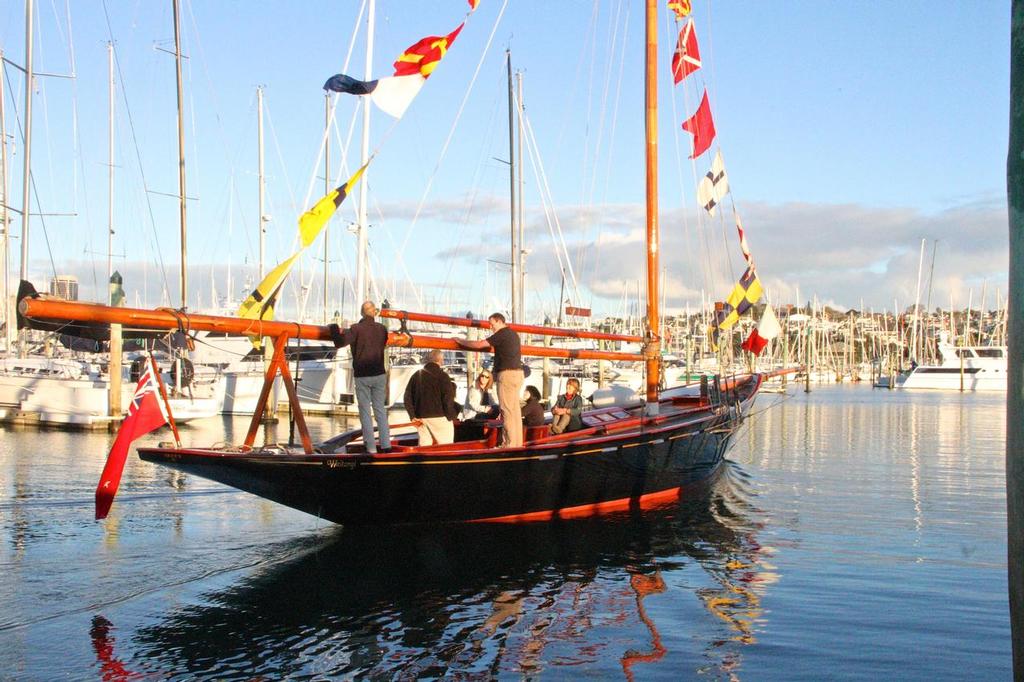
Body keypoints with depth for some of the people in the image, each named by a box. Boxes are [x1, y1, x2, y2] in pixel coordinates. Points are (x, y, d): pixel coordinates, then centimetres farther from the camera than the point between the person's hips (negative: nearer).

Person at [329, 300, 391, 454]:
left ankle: (371, 447, 2)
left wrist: (337, 331, 0)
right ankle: (386, 445, 8)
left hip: (362, 376, -3)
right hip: (379, 375, 4)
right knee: (380, 409, 12)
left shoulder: (356, 329, -12)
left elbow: (340, 342, -19)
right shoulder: (382, 328, 3)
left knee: (365, 412, 3)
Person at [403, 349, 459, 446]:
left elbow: (408, 397, 8)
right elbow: (448, 399, -14)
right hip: (438, 417, -5)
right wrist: (451, 416, -1)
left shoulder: (416, 375, 10)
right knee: (446, 447, 1)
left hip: (420, 418, 5)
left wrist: (413, 416, 7)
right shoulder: (442, 376, -8)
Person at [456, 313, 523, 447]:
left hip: (507, 374, -9)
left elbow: (478, 344, -11)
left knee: (507, 410, -9)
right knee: (514, 410, 10)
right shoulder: (513, 334, 18)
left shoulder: (501, 334, -10)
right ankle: (517, 442, 11)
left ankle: (509, 444, -11)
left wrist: (460, 341, 0)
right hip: (517, 372, 9)